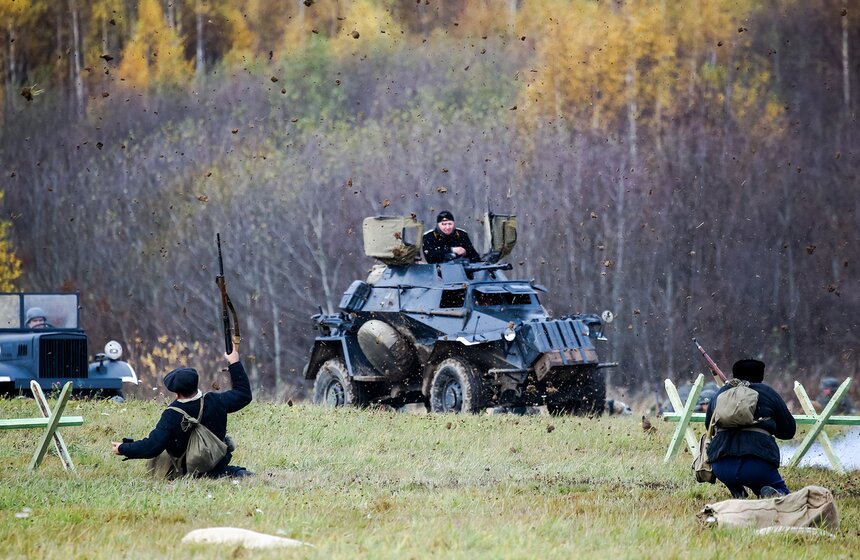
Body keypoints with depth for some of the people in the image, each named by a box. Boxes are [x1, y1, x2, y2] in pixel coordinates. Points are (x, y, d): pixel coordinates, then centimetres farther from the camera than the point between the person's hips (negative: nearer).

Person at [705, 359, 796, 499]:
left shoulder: (720, 393, 18)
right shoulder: (768, 393, 11)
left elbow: (708, 425, 33)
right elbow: (789, 431, 17)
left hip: (721, 468, 3)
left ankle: (737, 493, 14)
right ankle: (772, 494, -16)